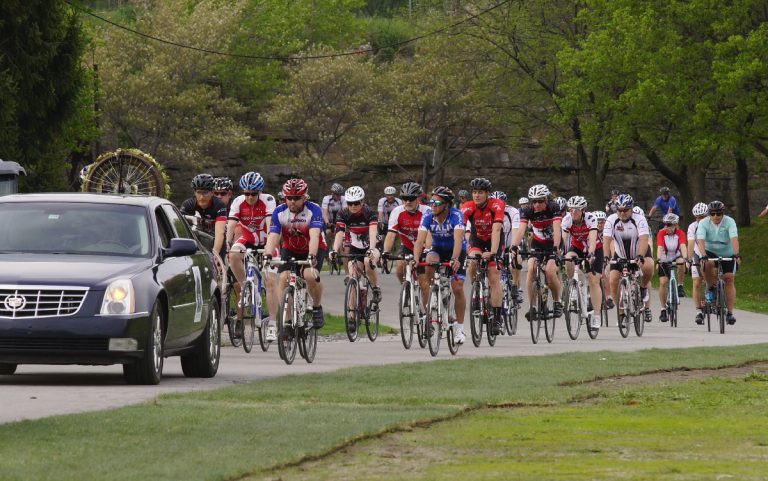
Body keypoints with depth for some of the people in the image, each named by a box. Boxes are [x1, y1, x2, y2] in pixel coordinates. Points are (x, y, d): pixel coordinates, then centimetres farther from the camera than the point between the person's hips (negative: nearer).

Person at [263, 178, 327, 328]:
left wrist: (311, 257, -52)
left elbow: (314, 236, -37)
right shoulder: (279, 212, -18)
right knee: (283, 278, -20)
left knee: (310, 276, -28)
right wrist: (268, 256, -44)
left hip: (314, 249, -3)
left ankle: (317, 307, -2)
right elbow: (273, 237, -26)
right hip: (290, 250, 3)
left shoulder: (314, 210, -25)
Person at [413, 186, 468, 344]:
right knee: (429, 263, -31)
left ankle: (459, 328, 2)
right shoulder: (428, 217, -21)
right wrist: (416, 259, -47)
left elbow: (458, 239, -41)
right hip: (438, 249, 2)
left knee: (457, 288, -12)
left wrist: (455, 259, -57)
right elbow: (420, 239, -29)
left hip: (456, 250, -2)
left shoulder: (456, 215, -29)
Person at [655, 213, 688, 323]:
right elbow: (660, 247, -31)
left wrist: (684, 258, -48)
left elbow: (683, 246, -30)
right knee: (663, 282, -12)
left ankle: (680, 286, -13)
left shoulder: (680, 233, -16)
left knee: (681, 264, -35)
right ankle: (663, 309, -3)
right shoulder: (661, 233, -18)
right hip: (664, 260, 0)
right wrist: (658, 259, -48)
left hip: (676, 257, 0)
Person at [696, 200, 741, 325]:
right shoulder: (704, 223, -18)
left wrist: (736, 255, -46)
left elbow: (734, 239, -32)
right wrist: (703, 256, -46)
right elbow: (700, 241, -30)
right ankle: (711, 288, -9)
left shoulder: (729, 222, -19)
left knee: (729, 279, -9)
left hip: (727, 254, 0)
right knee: (707, 264, -34)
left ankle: (730, 313, -6)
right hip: (710, 252, 0)